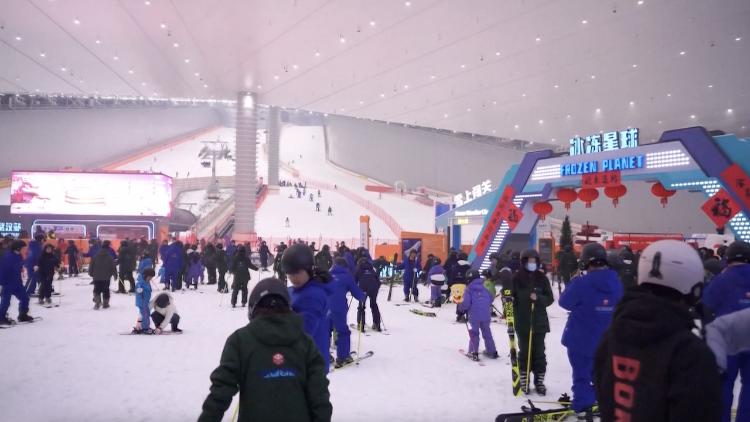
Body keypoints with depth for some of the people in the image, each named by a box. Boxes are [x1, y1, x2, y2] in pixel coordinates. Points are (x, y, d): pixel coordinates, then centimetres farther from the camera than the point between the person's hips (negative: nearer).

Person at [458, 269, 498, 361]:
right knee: (487, 332, 17)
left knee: (474, 333, 5)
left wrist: (460, 308, 2)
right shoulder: (485, 288, 9)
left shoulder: (469, 289, -8)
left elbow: (466, 303, -16)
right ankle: (492, 351, 23)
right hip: (486, 315, 5)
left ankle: (473, 353, 1)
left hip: (474, 316, -5)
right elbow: (490, 299, 14)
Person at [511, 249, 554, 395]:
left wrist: (538, 298, -15)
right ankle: (524, 380, 15)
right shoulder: (517, 278, -3)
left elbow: (550, 299, 2)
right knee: (524, 352, 6)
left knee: (539, 352, 6)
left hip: (539, 322, 1)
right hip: (522, 322, -1)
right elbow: (511, 297, 2)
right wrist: (513, 313, -8)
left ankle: (539, 381, 17)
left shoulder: (542, 278, 1)